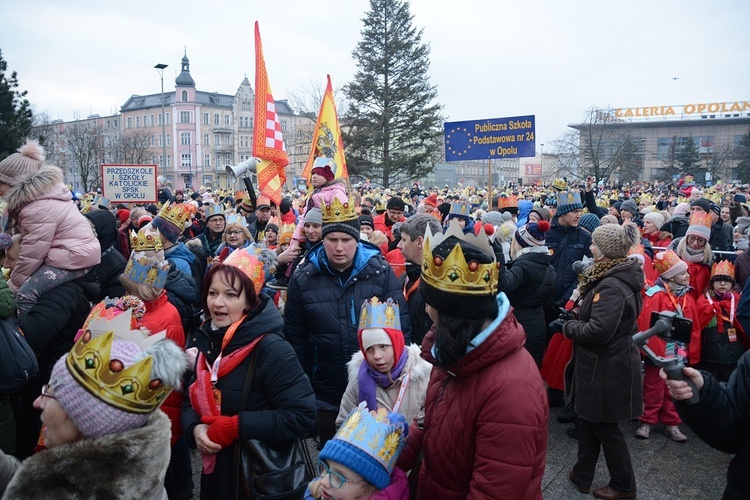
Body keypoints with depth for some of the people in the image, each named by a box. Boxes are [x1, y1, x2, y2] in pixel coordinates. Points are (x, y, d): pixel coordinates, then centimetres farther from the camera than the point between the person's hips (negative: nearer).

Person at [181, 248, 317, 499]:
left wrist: (234, 427, -24)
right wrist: (195, 428, -12)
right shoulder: (201, 340, 0)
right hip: (216, 472, 6)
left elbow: (302, 416, -25)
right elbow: (190, 399, 9)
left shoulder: (271, 349, -21)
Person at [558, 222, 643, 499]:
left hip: (607, 369, -10)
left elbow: (597, 331, -31)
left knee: (604, 426, 8)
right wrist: (576, 321, 1)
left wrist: (568, 326, -15)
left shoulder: (612, 286, -27)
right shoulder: (618, 277, 6)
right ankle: (582, 475, 33)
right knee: (589, 419, 19)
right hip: (603, 364, 10)